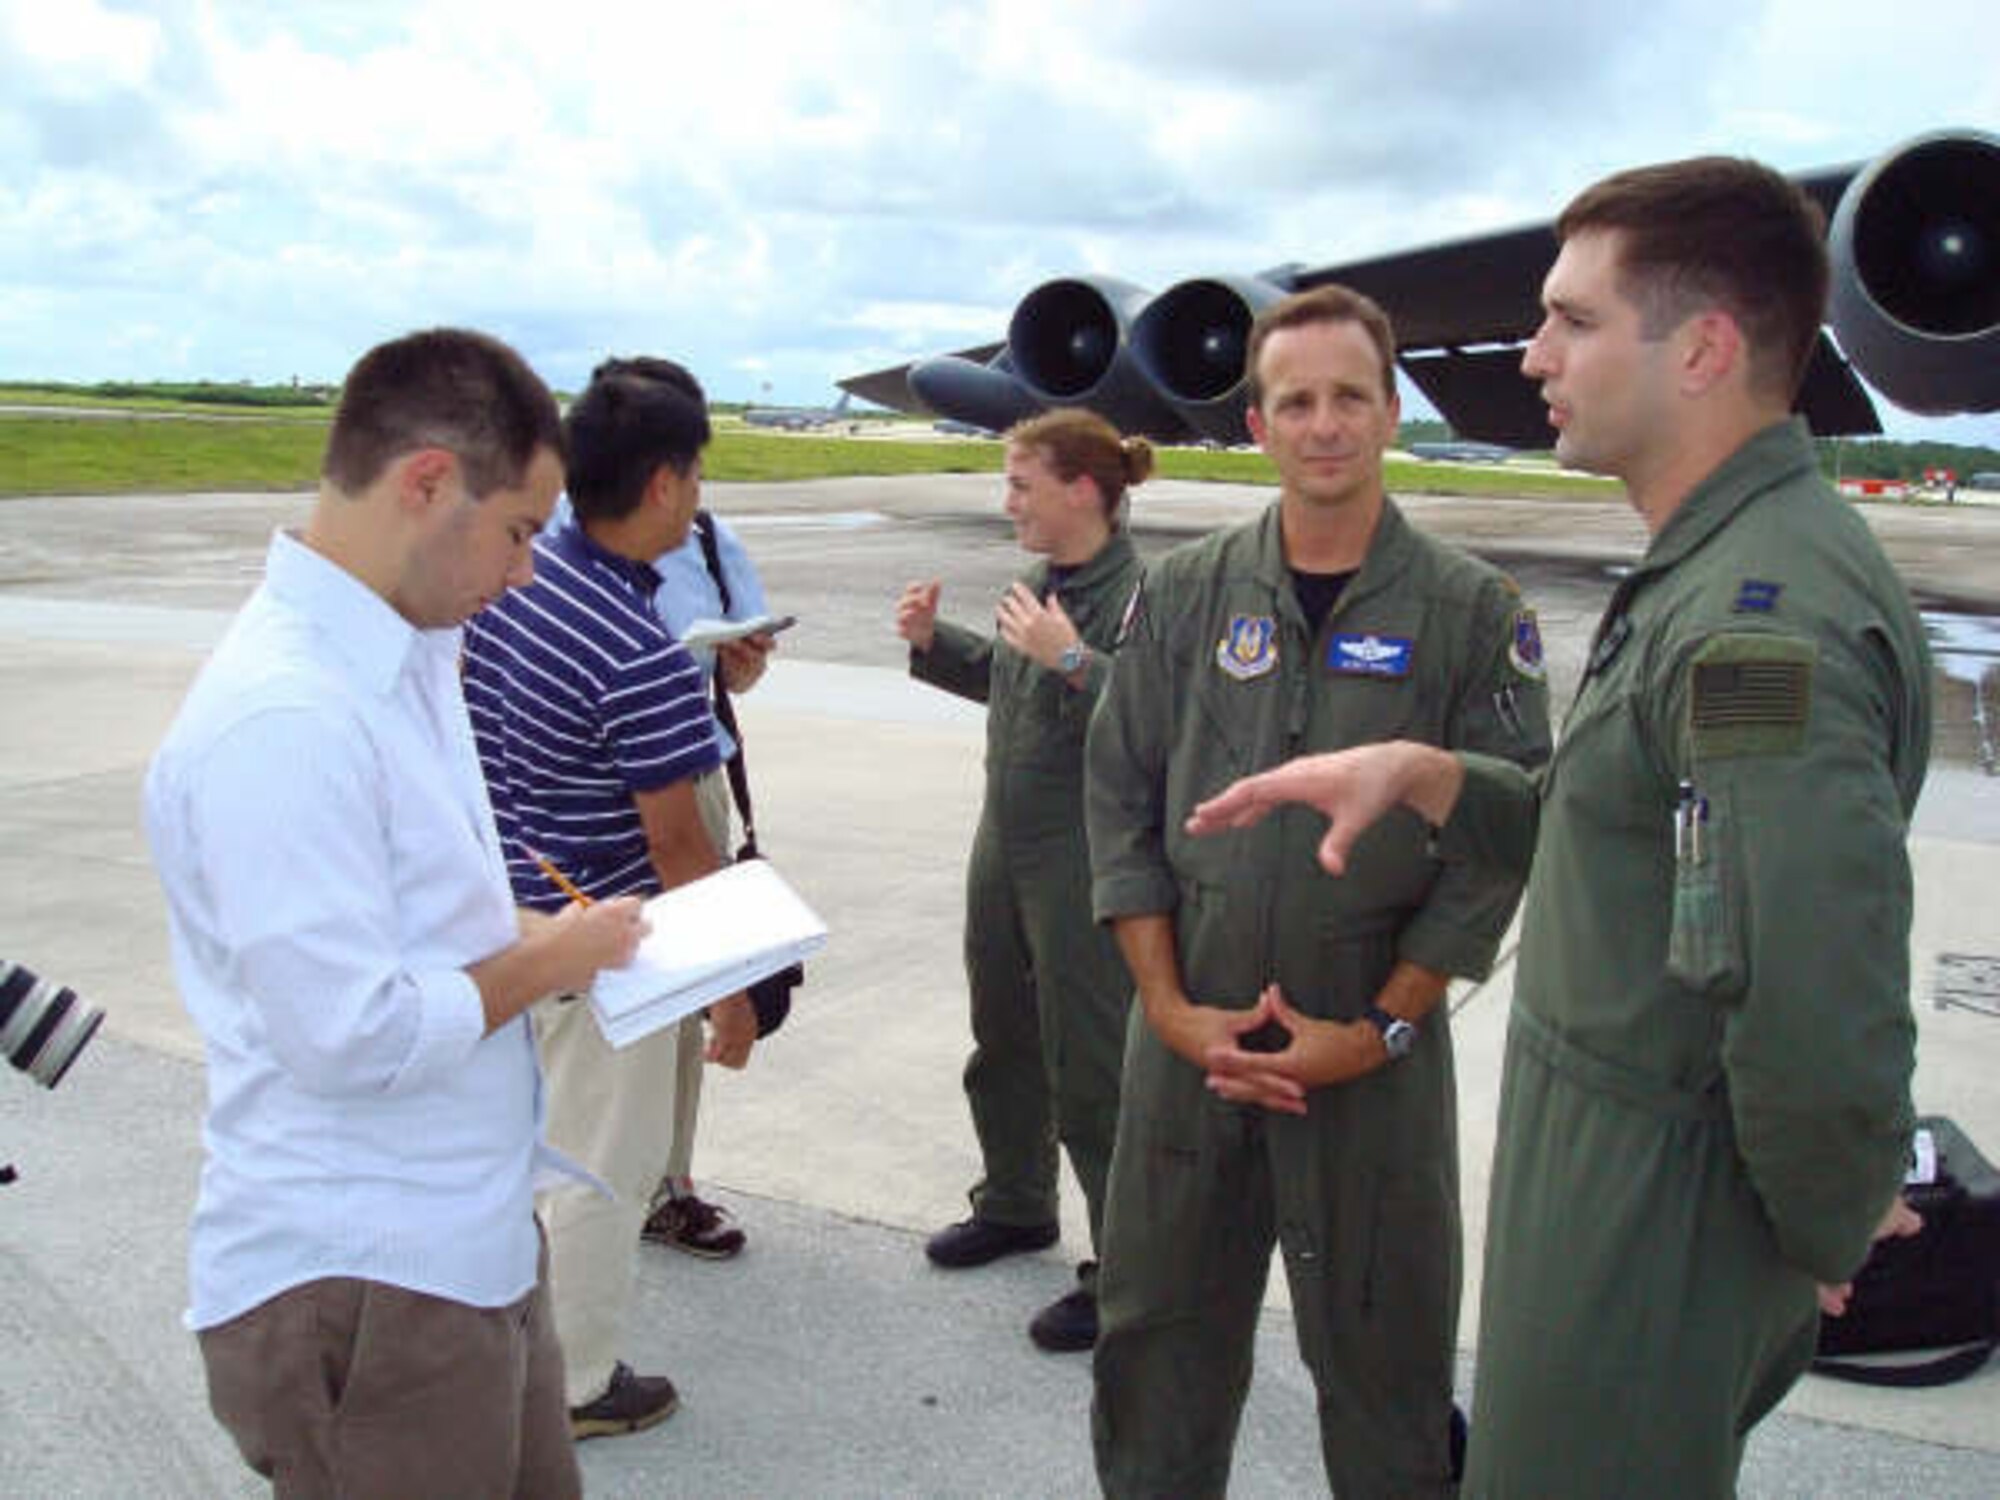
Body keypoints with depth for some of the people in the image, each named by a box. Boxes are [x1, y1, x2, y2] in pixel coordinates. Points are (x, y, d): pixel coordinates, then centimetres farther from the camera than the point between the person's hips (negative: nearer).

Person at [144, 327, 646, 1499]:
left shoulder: (403, 658, 8)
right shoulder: (284, 718, -24)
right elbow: (352, 1037, -26)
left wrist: (535, 936, 2)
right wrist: (544, 964, -12)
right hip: (361, 1297, -9)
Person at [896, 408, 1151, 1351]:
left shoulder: (1139, 593, -19)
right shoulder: (1041, 581, 8)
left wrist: (1072, 659, -33)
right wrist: (932, 640, 9)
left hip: (1083, 867, -9)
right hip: (1005, 848, 9)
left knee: (1086, 1069, 0)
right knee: (1002, 1041, 23)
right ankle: (1016, 1205, 44)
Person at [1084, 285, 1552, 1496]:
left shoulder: (1474, 612, -4)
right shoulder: (1187, 593, 3)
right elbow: (1122, 798, 3)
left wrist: (1377, 1030, -10)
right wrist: (1171, 1007, -5)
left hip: (1379, 1053, -2)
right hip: (1190, 1037, 3)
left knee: (1383, 1350, 11)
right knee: (1160, 1329, 16)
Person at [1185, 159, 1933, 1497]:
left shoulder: (1768, 616, -27)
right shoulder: (1716, 572, 8)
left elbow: (1819, 1021, -33)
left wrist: (1828, 1231, -15)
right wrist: (1420, 773, 2)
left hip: (1653, 1220, -10)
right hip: (1616, 1167, 10)